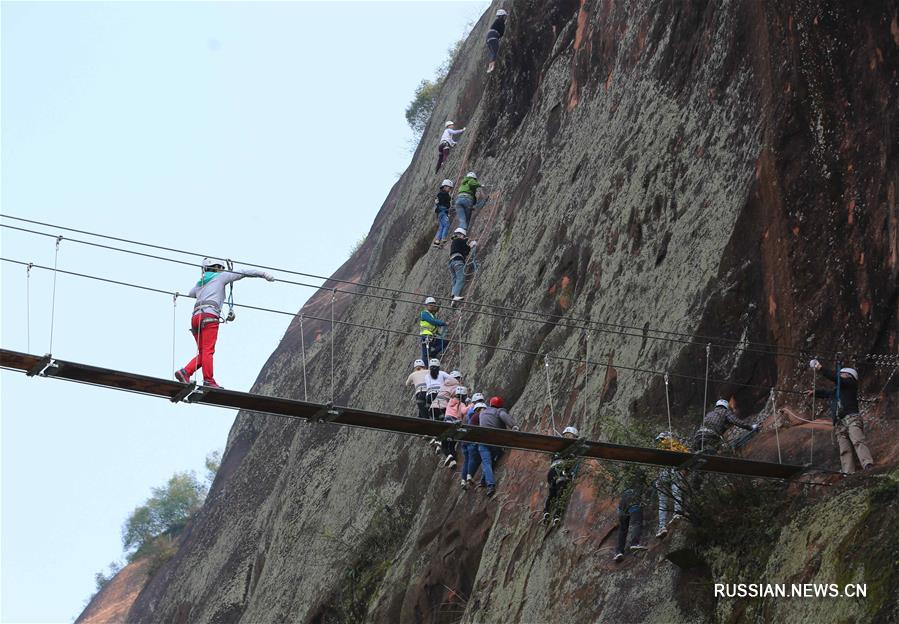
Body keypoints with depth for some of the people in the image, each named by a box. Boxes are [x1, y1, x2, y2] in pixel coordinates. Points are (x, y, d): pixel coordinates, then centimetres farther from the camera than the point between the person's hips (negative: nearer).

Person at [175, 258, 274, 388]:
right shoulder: (220, 277, 13)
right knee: (208, 351, -12)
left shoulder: (200, 284, 30)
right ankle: (208, 381, -17)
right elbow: (243, 272, 11)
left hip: (195, 316, 7)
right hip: (209, 315, -7)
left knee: (203, 353, 6)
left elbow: (190, 294, 52)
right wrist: (264, 274, 13)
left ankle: (185, 372, -10)